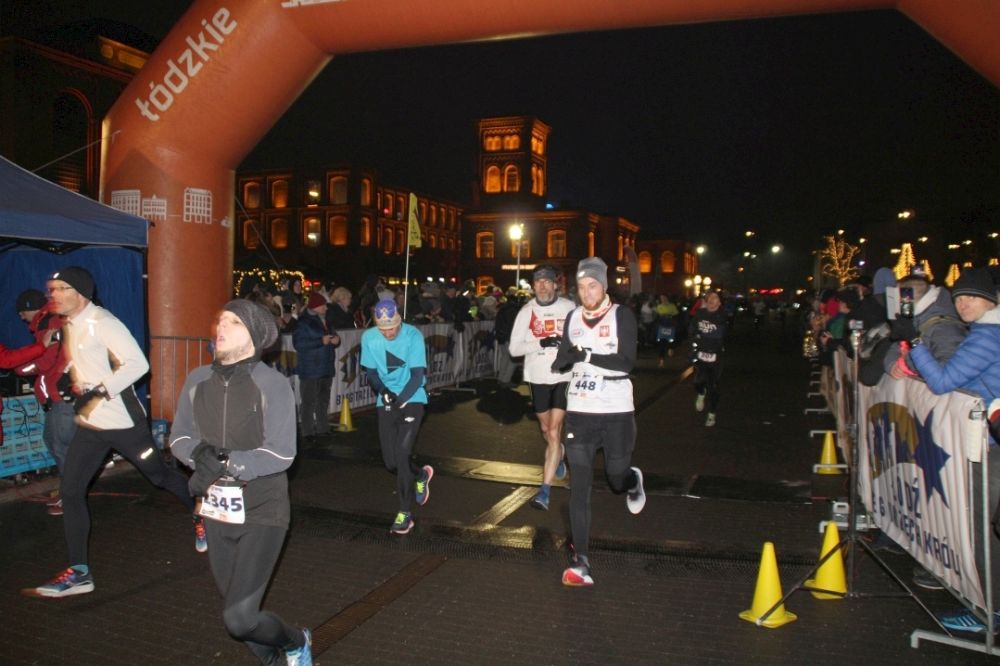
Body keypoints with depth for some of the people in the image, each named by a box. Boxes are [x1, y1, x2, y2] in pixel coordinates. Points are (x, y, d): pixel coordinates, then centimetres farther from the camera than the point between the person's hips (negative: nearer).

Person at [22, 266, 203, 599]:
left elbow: (137, 364, -25)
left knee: (160, 476, 9)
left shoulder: (101, 322, -17)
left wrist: (99, 392, -28)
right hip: (90, 424, 8)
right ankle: (79, 572, 6)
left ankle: (202, 516, 35)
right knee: (70, 491, 0)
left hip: (123, 421, -8)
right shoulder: (70, 325, 9)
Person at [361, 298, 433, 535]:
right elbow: (370, 372, 0)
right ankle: (421, 475, 38)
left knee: (402, 453, -16)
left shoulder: (413, 335, -16)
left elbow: (417, 375, -15)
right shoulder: (369, 337, -8)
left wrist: (399, 401, -26)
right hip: (385, 402, 4)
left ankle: (405, 513, -3)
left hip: (412, 400, -4)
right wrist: (384, 392, -19)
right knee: (390, 461, 5)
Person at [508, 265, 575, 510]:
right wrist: (541, 343, -21)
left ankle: (545, 491, -8)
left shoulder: (569, 308, -4)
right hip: (537, 377, 3)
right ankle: (559, 459, 51)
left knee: (554, 432, -10)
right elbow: (514, 348, -7)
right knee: (546, 430, 19)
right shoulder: (527, 311, -1)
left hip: (564, 377, -3)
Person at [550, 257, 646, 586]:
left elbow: (626, 362, -17)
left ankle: (634, 481, 48)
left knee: (618, 480, 10)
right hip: (579, 413, 3)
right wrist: (562, 361, -6)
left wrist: (588, 356, -28)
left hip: (616, 413, -3)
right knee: (579, 488, -2)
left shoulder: (621, 316, -7)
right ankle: (581, 562, 2)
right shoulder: (572, 318, 8)